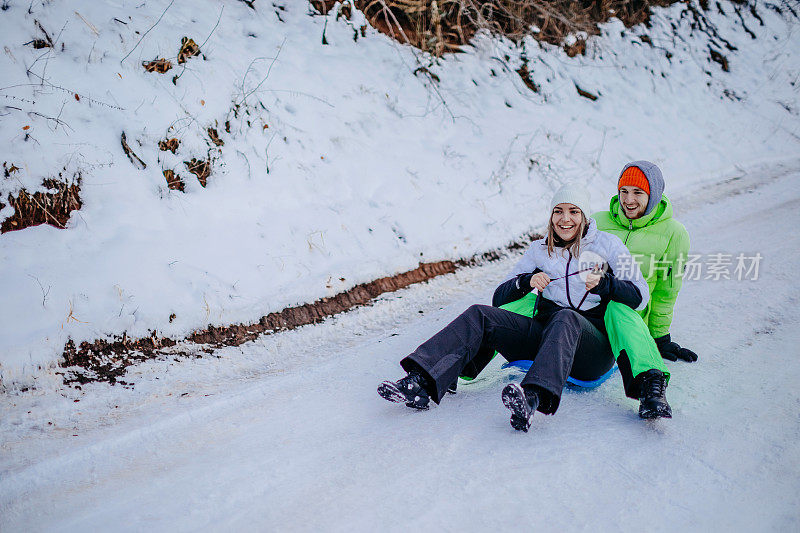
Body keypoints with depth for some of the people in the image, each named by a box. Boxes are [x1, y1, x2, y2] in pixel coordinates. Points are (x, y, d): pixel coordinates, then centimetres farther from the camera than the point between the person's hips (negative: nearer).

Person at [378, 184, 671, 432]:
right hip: (545, 334, 4)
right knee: (480, 315, -17)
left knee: (566, 319, -39)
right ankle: (420, 384, -34)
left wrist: (603, 283, -19)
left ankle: (533, 398, -64)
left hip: (594, 347, -4)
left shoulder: (606, 244, 7)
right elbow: (499, 297, 13)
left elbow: (640, 296, -1)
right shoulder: (540, 250, 16)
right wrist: (526, 281, -7)